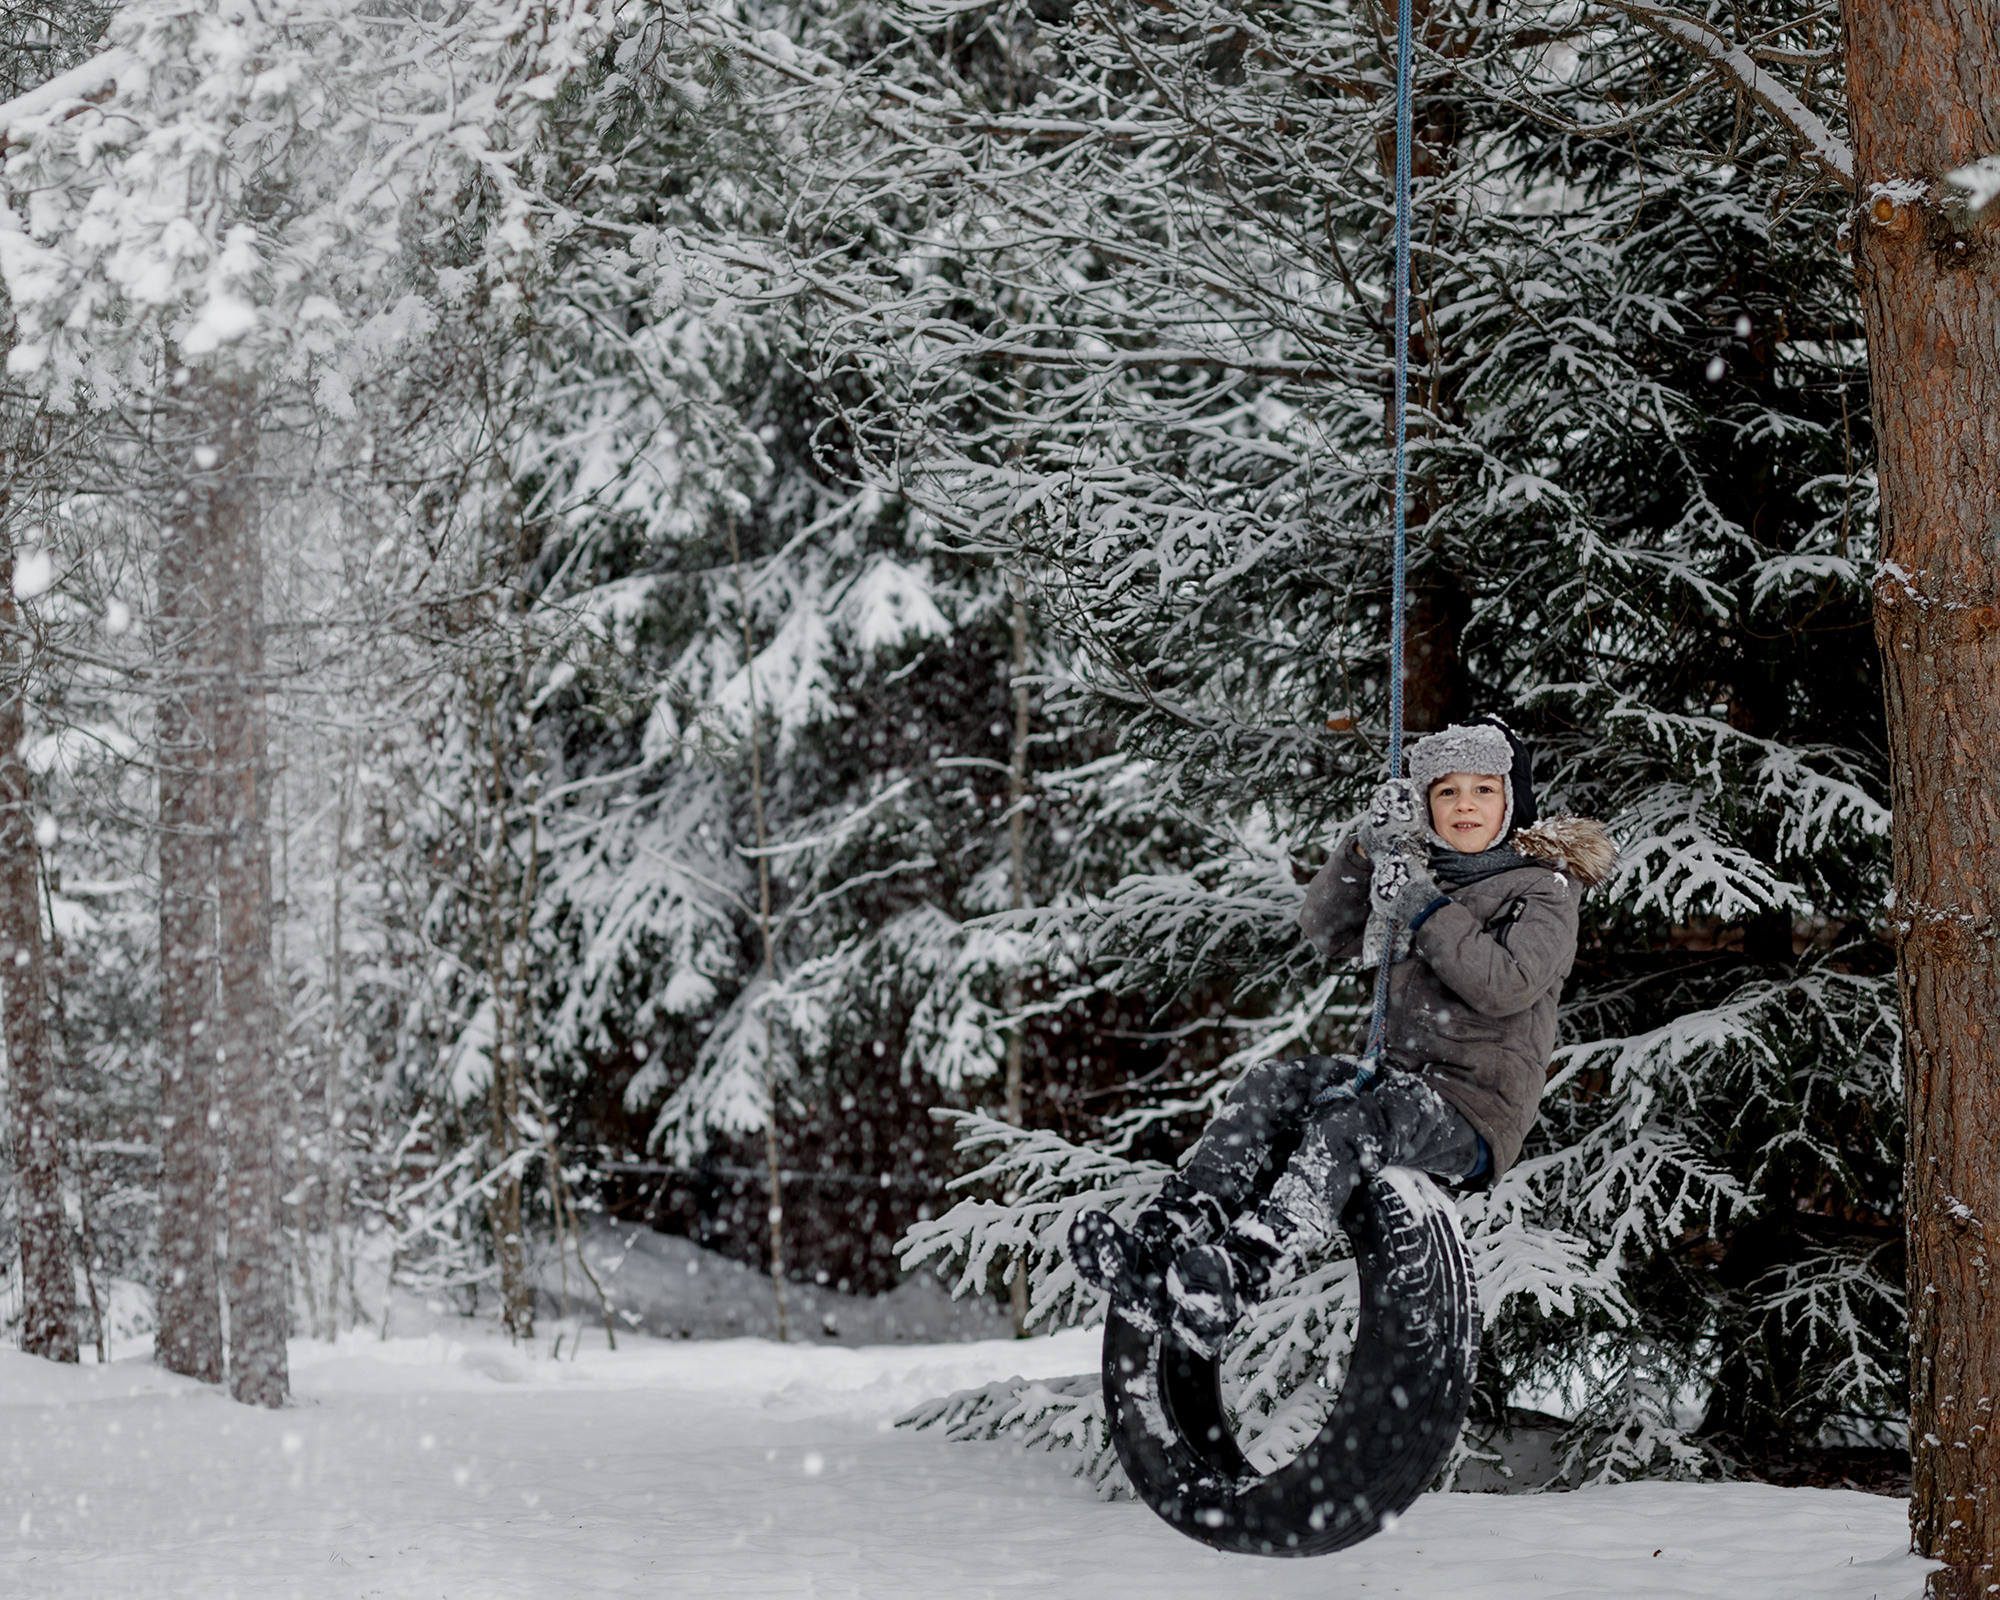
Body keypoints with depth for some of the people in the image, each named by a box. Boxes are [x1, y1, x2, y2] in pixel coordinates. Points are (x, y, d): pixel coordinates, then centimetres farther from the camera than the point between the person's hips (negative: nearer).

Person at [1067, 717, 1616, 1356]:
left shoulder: (1547, 890, 1)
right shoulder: (1418, 874, 19)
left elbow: (1507, 985, -16)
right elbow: (1325, 928, 9)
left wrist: (1423, 910, -17)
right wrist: (1368, 848, -6)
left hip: (1480, 1106, -6)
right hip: (1400, 1076, 6)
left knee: (1348, 1120, -34)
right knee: (1271, 1086, -19)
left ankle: (1236, 1280, -54)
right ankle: (1161, 1243, -35)